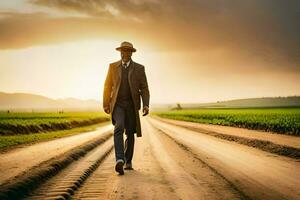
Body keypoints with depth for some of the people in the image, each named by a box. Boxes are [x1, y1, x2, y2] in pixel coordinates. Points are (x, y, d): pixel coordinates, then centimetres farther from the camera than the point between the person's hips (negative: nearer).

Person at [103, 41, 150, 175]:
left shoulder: (139, 68, 1)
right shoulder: (113, 66, 4)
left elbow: (144, 88, -1)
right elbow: (107, 87, 6)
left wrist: (146, 105, -15)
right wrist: (105, 104, 1)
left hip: (131, 105, 1)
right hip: (117, 104, -1)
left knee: (130, 133, 5)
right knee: (119, 128, -24)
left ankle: (128, 161, 23)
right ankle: (119, 160, -36)